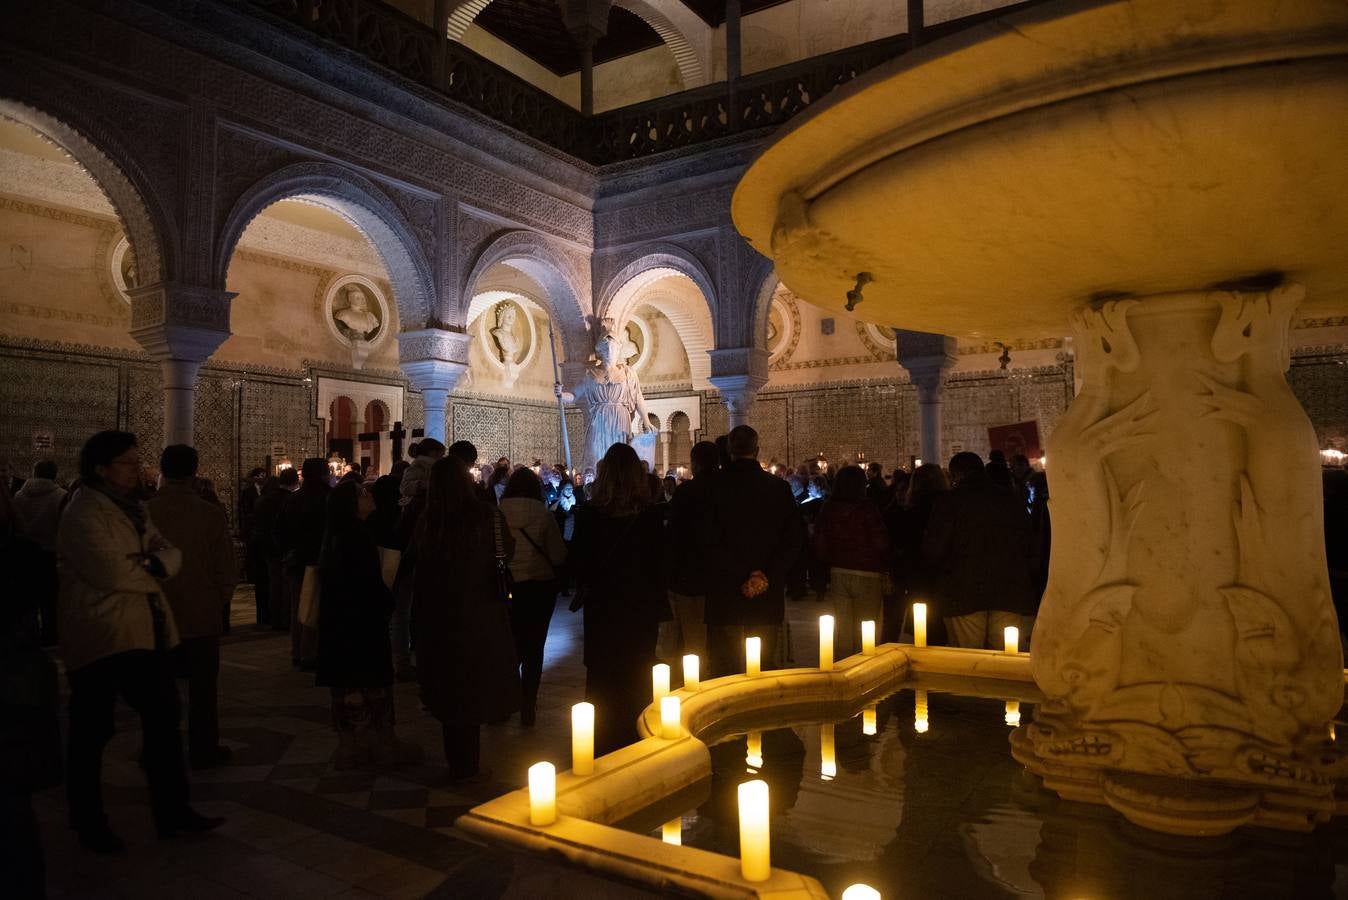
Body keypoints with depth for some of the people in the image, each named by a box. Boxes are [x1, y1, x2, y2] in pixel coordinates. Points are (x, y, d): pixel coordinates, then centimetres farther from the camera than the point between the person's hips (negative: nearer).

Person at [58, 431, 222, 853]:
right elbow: (109, 570, -24)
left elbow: (170, 553, 6)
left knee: (163, 717, 11)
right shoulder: (83, 513, -13)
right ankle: (89, 823, 22)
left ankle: (173, 811, 21)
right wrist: (149, 574, -7)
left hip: (145, 633, 9)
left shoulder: (134, 508, 14)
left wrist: (157, 563, -16)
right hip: (102, 637, -8)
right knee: (91, 733, 6)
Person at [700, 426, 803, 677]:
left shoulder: (714, 486, -6)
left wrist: (743, 578, -9)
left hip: (724, 598, -2)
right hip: (768, 598, 2)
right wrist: (766, 577, -6)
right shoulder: (780, 488, 2)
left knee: (724, 673, 5)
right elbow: (792, 542, 0)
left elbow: (710, 544, -11)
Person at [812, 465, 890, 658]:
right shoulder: (867, 508, -12)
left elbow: (818, 543, 3)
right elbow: (881, 542, -13)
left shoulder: (828, 509, 0)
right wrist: (885, 568, 2)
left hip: (837, 573, 4)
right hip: (867, 575, -4)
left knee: (842, 627, 11)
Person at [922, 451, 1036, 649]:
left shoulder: (948, 501, -6)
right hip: (1010, 593, 4)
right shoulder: (1010, 499, 7)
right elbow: (1028, 545, 14)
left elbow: (933, 553, -8)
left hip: (964, 595, -3)